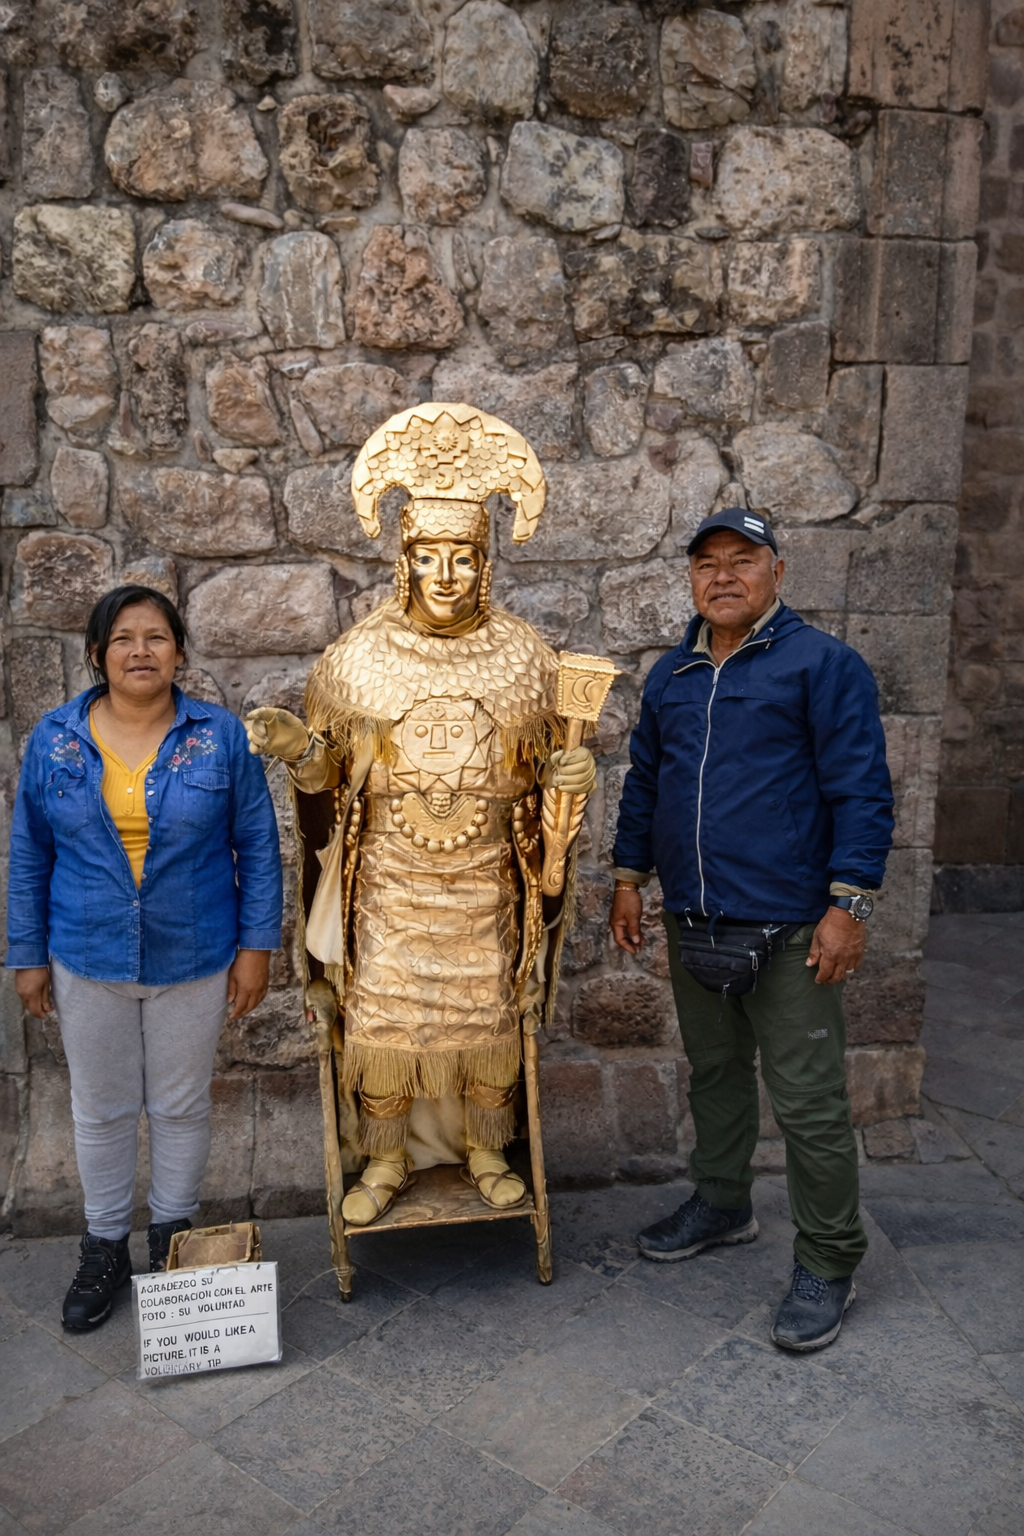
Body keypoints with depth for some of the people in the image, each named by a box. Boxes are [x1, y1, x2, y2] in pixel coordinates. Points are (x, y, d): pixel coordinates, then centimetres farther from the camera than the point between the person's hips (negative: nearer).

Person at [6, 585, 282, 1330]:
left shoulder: (221, 736, -7)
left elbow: (258, 846, -4)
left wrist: (256, 946, -6)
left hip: (193, 961, -1)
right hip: (88, 962, 1)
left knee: (182, 1105, 14)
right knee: (101, 1110, 15)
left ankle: (175, 1235, 37)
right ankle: (104, 1248, 36)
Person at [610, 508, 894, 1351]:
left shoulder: (824, 664, -8)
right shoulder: (671, 675, 11)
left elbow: (863, 793, -11)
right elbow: (643, 783, 18)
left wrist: (849, 905, -16)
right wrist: (629, 879, 15)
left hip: (789, 931, -6)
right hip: (695, 924, 6)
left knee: (808, 1101, 1)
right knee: (714, 1073, 21)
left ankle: (828, 1265, 18)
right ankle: (722, 1204, 40)